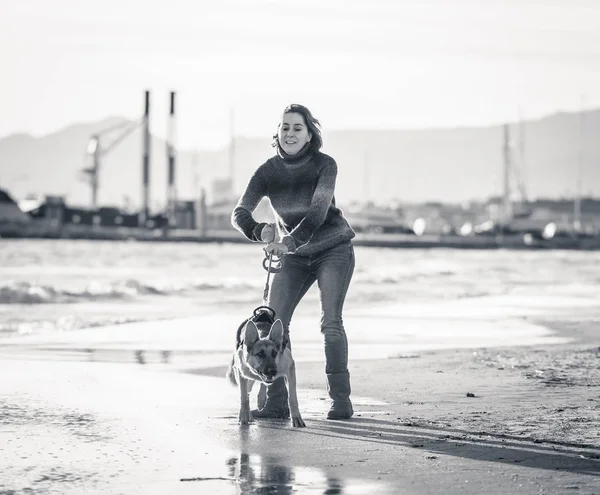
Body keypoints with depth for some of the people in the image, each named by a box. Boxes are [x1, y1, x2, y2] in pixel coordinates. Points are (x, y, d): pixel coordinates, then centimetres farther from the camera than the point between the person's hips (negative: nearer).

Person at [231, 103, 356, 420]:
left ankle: (341, 399, -11)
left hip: (333, 249, -3)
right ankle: (275, 402, -6)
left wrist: (288, 241, -46)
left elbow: (318, 210, -31)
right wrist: (261, 231, -41)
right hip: (294, 255, 4)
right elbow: (240, 213, -18)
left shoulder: (324, 165, -19)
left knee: (330, 322, -17)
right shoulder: (268, 171, -10)